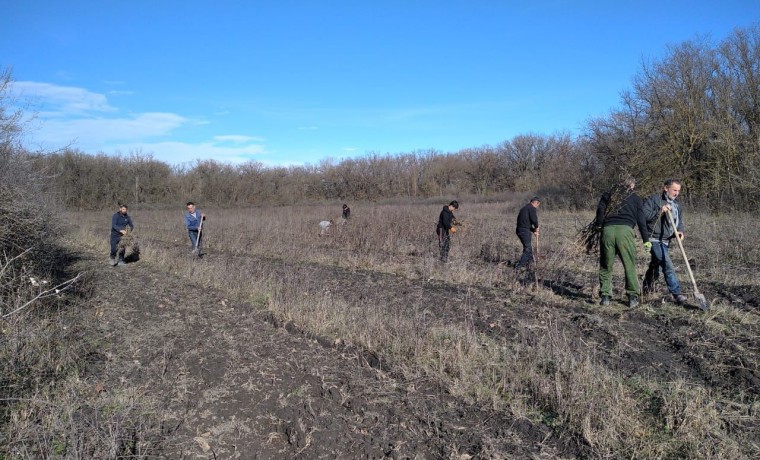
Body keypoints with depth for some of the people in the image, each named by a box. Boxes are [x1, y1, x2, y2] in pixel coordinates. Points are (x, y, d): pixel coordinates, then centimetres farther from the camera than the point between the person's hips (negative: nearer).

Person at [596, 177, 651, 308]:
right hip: (625, 231, -1)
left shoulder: (608, 195, 20)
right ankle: (632, 297, 5)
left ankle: (605, 296, 10)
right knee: (630, 265, 6)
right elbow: (641, 220, 13)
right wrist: (646, 240, 16)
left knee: (606, 265, 10)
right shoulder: (636, 199, 17)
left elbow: (600, 212, 9)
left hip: (608, 230, 1)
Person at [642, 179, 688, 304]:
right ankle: (676, 293, -18)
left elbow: (680, 223, 15)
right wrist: (659, 212, -23)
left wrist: (680, 232, -6)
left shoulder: (677, 205, 16)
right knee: (668, 265, -18)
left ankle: (647, 289, 35)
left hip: (666, 241, 8)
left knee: (655, 266, 18)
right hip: (654, 239, -8)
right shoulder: (654, 200, -7)